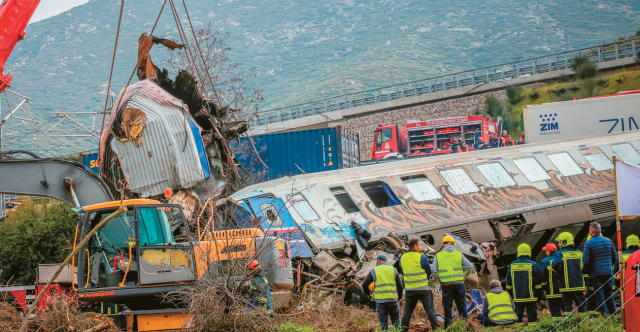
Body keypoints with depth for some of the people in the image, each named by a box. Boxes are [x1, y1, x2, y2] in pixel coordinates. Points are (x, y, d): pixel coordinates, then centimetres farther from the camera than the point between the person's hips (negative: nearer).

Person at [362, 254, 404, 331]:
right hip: (393, 299, 1)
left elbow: (365, 285, 6)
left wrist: (367, 293, 26)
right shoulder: (393, 270, 8)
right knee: (396, 319, 11)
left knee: (383, 321, 4)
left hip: (380, 299, -1)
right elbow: (400, 285, 8)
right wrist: (399, 297, 23)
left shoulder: (374, 271, 2)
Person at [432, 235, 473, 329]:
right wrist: (464, 276, 12)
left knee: (447, 305, 6)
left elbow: (433, 270, -3)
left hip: (446, 284, -1)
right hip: (459, 282, 1)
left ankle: (448, 325, 7)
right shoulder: (458, 254, 5)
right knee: (461, 304, 10)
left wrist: (440, 279, 8)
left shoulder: (438, 255, 4)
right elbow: (470, 266, 1)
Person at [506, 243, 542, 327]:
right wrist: (538, 296, 5)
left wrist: (511, 296, 19)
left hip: (517, 298, 2)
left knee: (518, 317, 8)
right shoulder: (533, 265, -4)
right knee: (532, 316, 1)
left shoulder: (511, 266, 5)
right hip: (530, 298, -2)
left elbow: (508, 284, 11)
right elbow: (538, 284, -3)